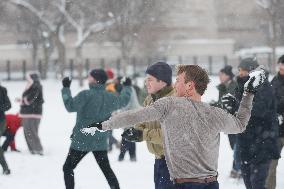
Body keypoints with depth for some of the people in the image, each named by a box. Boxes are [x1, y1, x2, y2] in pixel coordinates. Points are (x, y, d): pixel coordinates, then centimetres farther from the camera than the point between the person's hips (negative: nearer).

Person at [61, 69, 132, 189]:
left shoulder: (86, 95, -19)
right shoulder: (110, 98, 0)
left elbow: (70, 106, -10)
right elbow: (124, 100, 20)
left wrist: (66, 89, -1)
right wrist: (127, 87, 39)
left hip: (82, 141, -5)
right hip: (101, 142, 5)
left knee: (68, 168, 5)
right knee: (106, 169, 18)